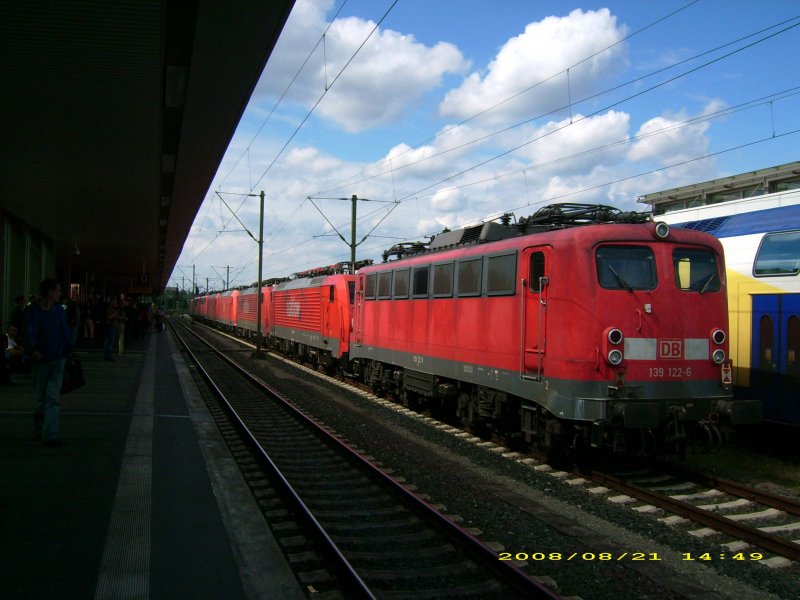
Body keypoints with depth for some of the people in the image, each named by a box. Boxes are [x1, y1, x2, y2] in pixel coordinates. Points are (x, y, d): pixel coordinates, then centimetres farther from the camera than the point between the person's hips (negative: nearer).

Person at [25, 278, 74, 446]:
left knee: (53, 398, -5)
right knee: (39, 398, 11)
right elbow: (30, 332, -18)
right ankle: (40, 431, 27)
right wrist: (34, 349, -33)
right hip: (40, 359, -3)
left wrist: (68, 348, -1)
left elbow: (66, 331, 10)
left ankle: (50, 435, -9)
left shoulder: (59, 310, 5)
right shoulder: (33, 311, -8)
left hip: (57, 360, 3)